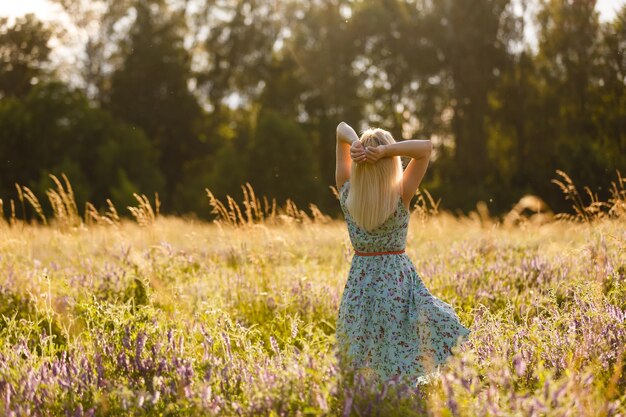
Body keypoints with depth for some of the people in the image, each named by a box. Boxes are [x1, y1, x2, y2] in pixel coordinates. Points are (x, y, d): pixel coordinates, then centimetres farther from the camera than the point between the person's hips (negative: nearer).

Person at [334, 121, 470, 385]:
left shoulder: (346, 193, -6)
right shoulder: (400, 197, -15)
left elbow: (341, 129, 1)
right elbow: (426, 148, -15)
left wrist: (354, 143, -21)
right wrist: (384, 151, -26)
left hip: (359, 284, 4)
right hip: (397, 281, -3)